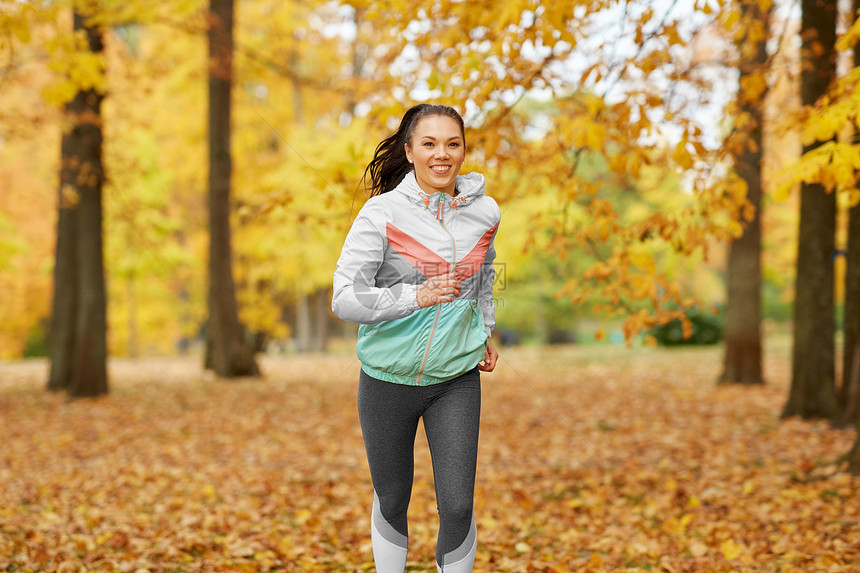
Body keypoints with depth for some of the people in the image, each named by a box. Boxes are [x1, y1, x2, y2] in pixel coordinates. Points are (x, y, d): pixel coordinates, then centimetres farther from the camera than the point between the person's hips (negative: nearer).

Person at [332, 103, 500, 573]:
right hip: (389, 377, -2)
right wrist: (415, 296, -29)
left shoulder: (484, 212, 0)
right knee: (391, 501, 12)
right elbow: (345, 299, -18)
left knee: (458, 507, -5)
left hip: (457, 379, 2)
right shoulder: (382, 212, -13)